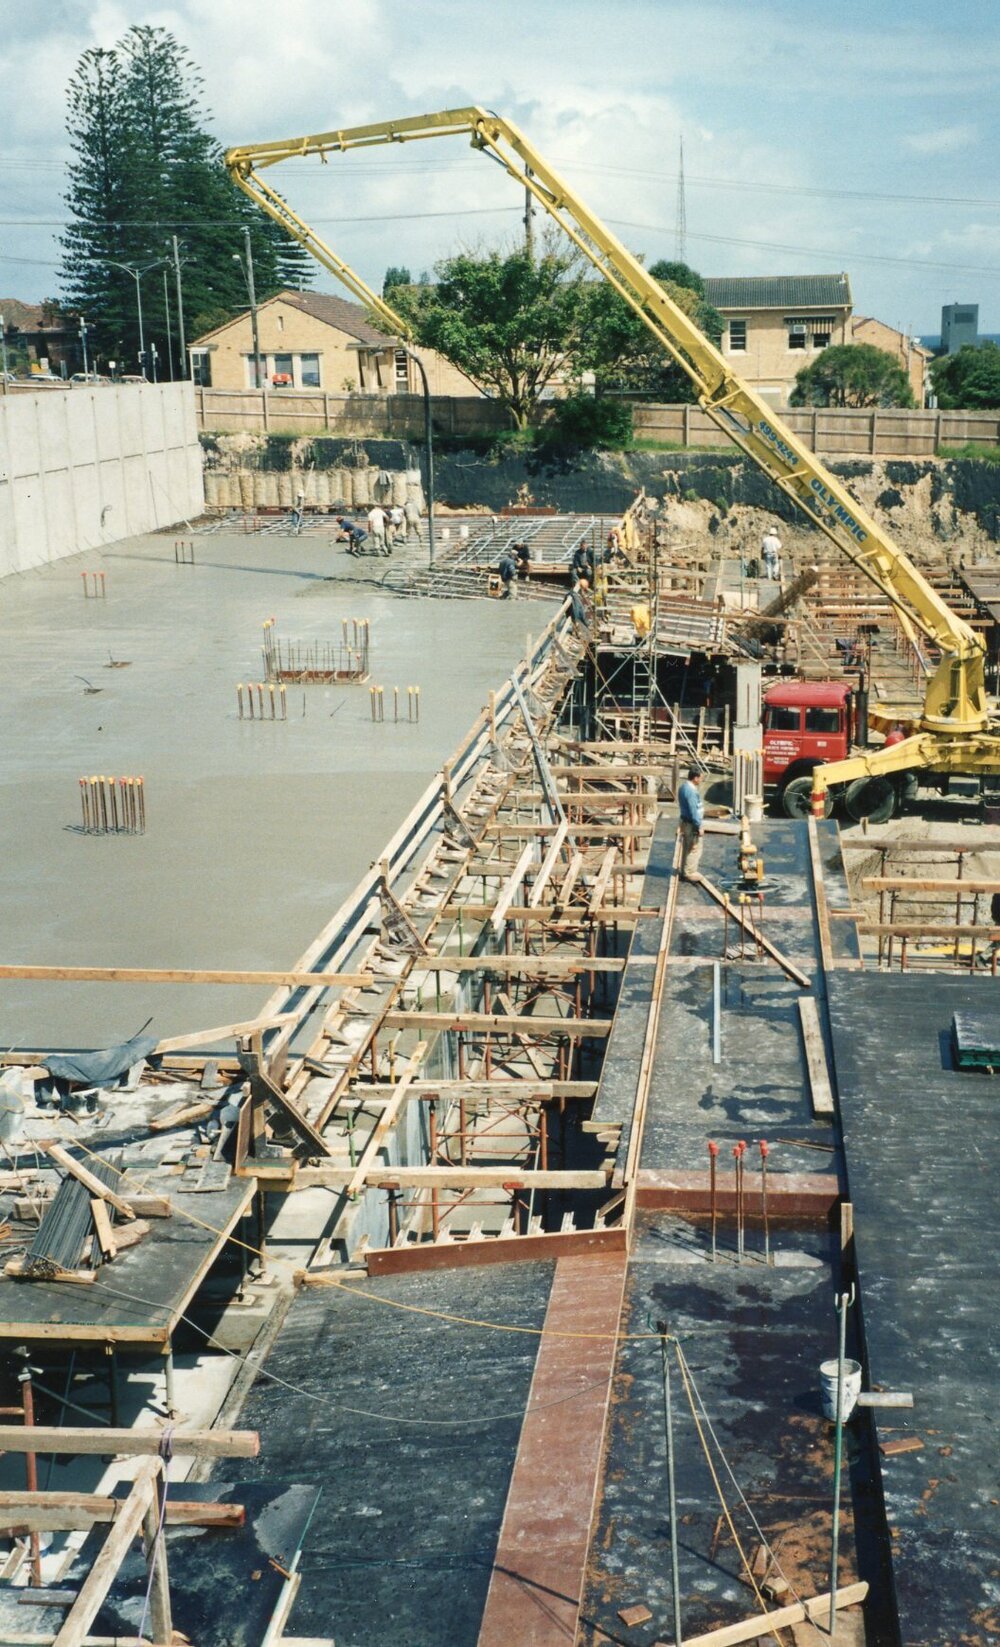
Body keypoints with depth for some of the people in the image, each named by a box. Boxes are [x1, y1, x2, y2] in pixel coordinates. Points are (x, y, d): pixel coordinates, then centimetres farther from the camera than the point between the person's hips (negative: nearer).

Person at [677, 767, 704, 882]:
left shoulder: (684, 787, 9)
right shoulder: (691, 791, -24)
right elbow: (693, 811, -24)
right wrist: (699, 827, -19)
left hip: (685, 821, 10)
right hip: (692, 824, -10)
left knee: (687, 848, 18)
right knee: (694, 848, -1)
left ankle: (685, 871, 27)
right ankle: (689, 873, 4)